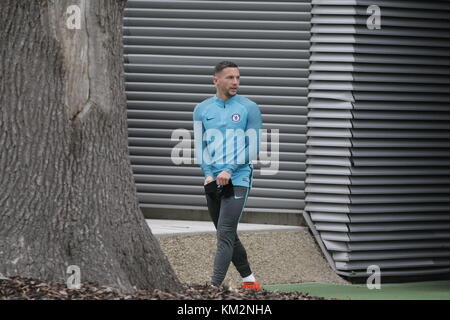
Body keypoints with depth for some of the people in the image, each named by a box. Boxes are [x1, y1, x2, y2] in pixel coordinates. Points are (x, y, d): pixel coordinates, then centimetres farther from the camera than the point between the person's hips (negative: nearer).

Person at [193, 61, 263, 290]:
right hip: (212, 181, 4)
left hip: (237, 179, -4)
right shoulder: (202, 109, 10)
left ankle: (214, 287, -19)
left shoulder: (249, 108, 0)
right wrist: (208, 175, -6)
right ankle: (248, 280, 24)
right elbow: (199, 146, 9)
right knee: (227, 236, 11)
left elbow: (254, 148, -3)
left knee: (225, 234, -14)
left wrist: (229, 171, -12)